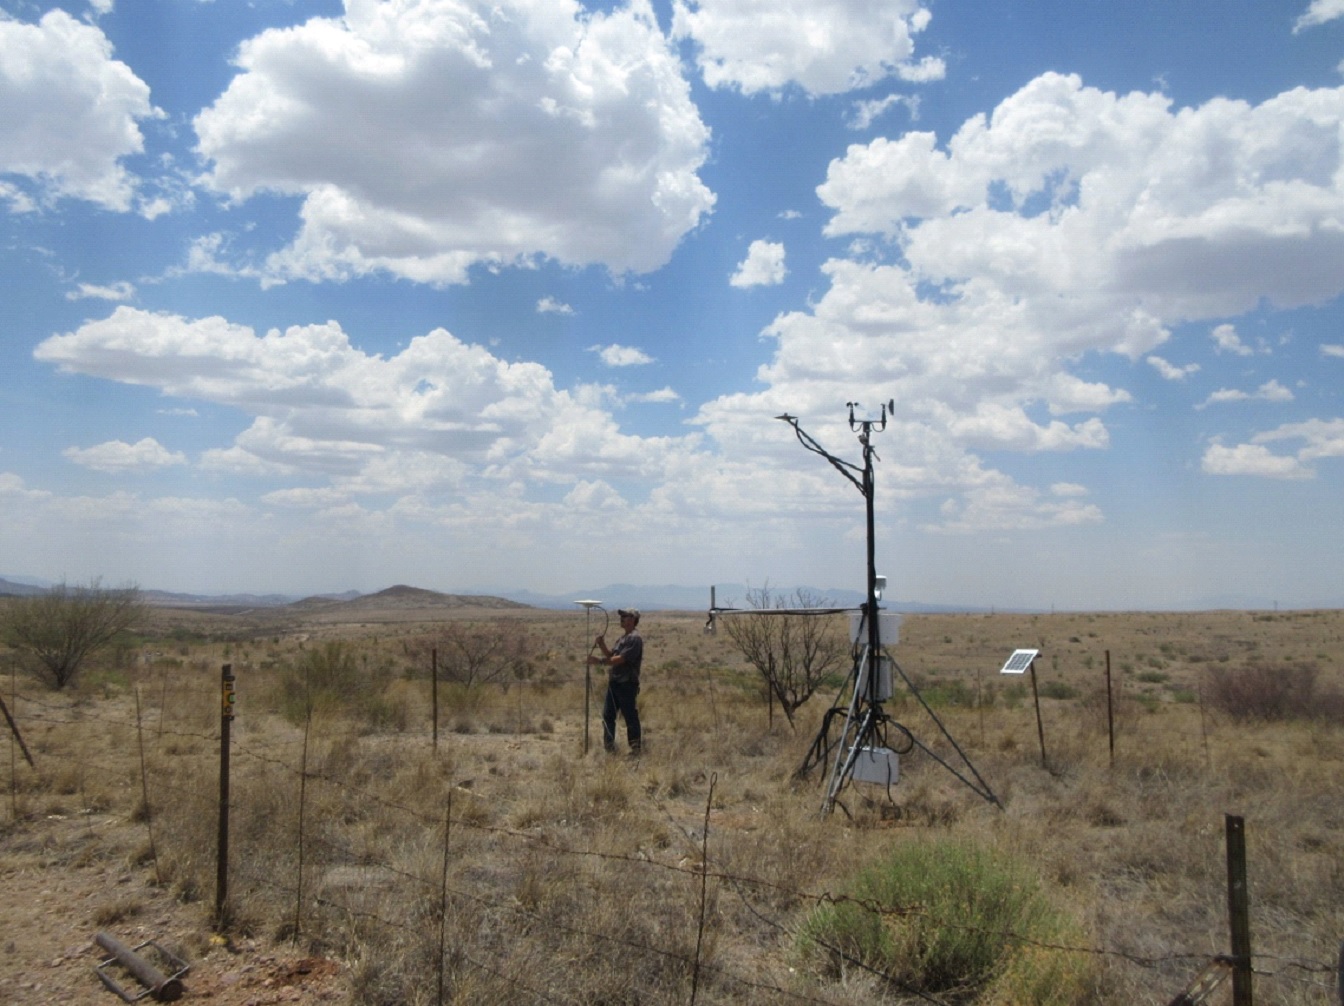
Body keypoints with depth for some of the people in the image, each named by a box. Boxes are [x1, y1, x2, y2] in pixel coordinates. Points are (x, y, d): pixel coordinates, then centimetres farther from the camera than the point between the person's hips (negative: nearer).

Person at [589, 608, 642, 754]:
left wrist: (600, 660, -22)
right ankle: (609, 747, 19)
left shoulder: (635, 638, -15)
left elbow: (620, 659, -22)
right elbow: (611, 655, 18)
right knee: (608, 715, 12)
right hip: (614, 682, 10)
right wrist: (602, 645, 1)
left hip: (627, 684, -10)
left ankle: (635, 749, 8)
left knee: (630, 717, -1)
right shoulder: (623, 637, 17)